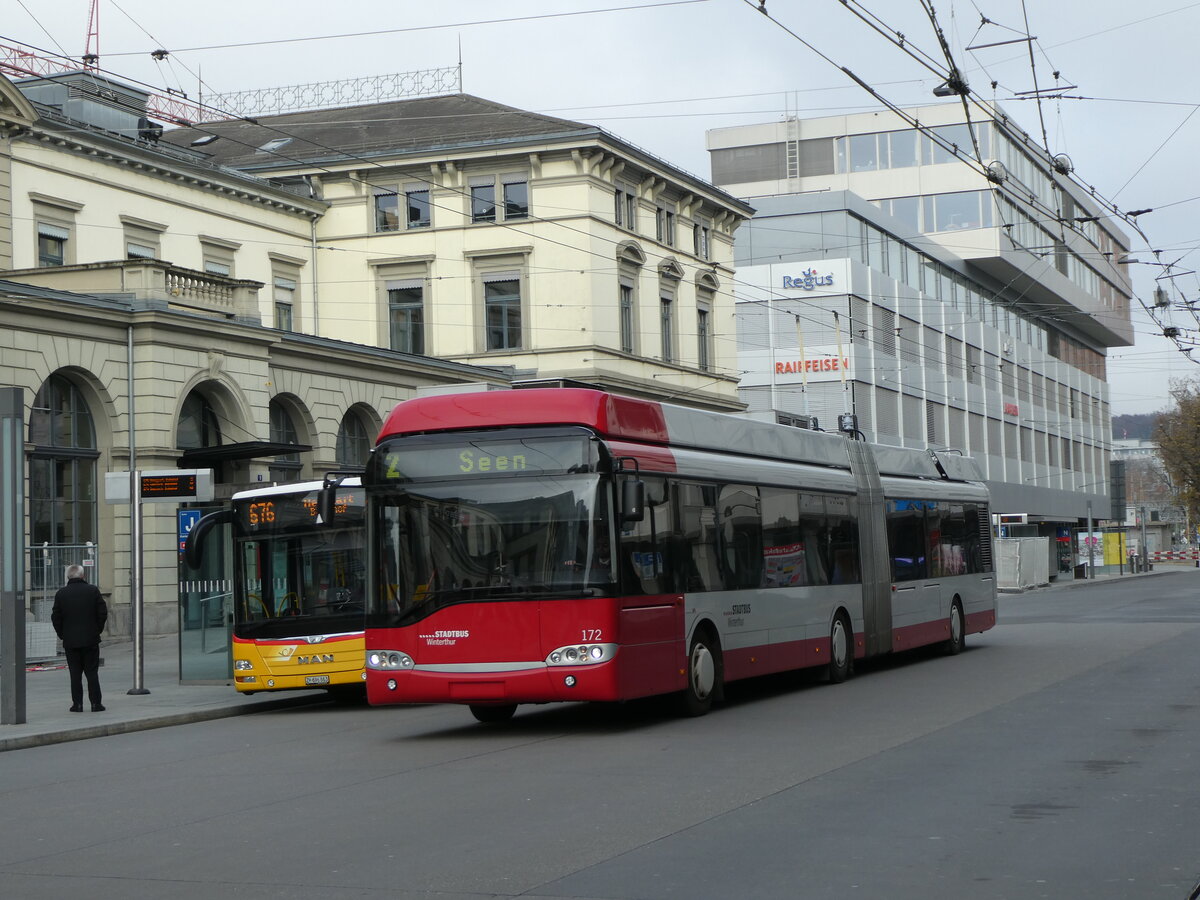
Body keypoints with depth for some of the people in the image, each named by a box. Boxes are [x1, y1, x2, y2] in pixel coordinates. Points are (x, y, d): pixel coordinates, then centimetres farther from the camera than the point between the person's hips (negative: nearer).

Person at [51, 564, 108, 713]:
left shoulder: (61, 593, -3)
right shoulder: (93, 590, -3)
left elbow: (55, 617, -1)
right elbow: (103, 612, -3)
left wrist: (62, 634, 9)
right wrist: (97, 630, 9)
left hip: (70, 641, 0)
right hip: (91, 639, 0)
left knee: (75, 674, 5)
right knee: (92, 673, 5)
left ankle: (77, 704, 3)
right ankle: (95, 703, 3)